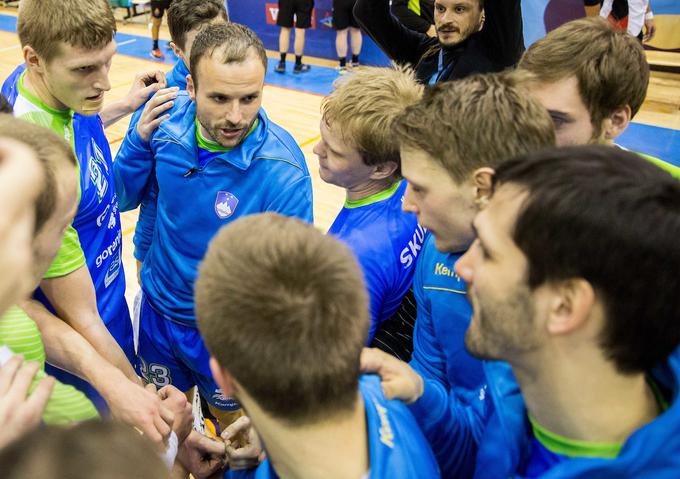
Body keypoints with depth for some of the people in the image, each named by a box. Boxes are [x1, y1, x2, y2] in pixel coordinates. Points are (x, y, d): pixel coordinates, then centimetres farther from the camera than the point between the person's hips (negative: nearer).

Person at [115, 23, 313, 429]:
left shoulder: (282, 171, -30)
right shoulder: (168, 120, -17)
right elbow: (124, 199, -2)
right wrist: (140, 140, -20)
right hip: (159, 308, 4)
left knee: (229, 418, 24)